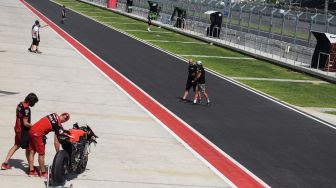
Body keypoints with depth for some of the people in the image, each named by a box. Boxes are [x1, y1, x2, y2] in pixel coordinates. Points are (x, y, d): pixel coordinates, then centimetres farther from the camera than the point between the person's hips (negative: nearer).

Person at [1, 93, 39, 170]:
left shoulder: (20, 104, 4)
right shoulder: (26, 108, -23)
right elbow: (25, 123, -24)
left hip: (18, 128, 9)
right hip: (24, 131, -9)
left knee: (16, 146, 21)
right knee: (28, 148, 3)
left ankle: (5, 163, 22)